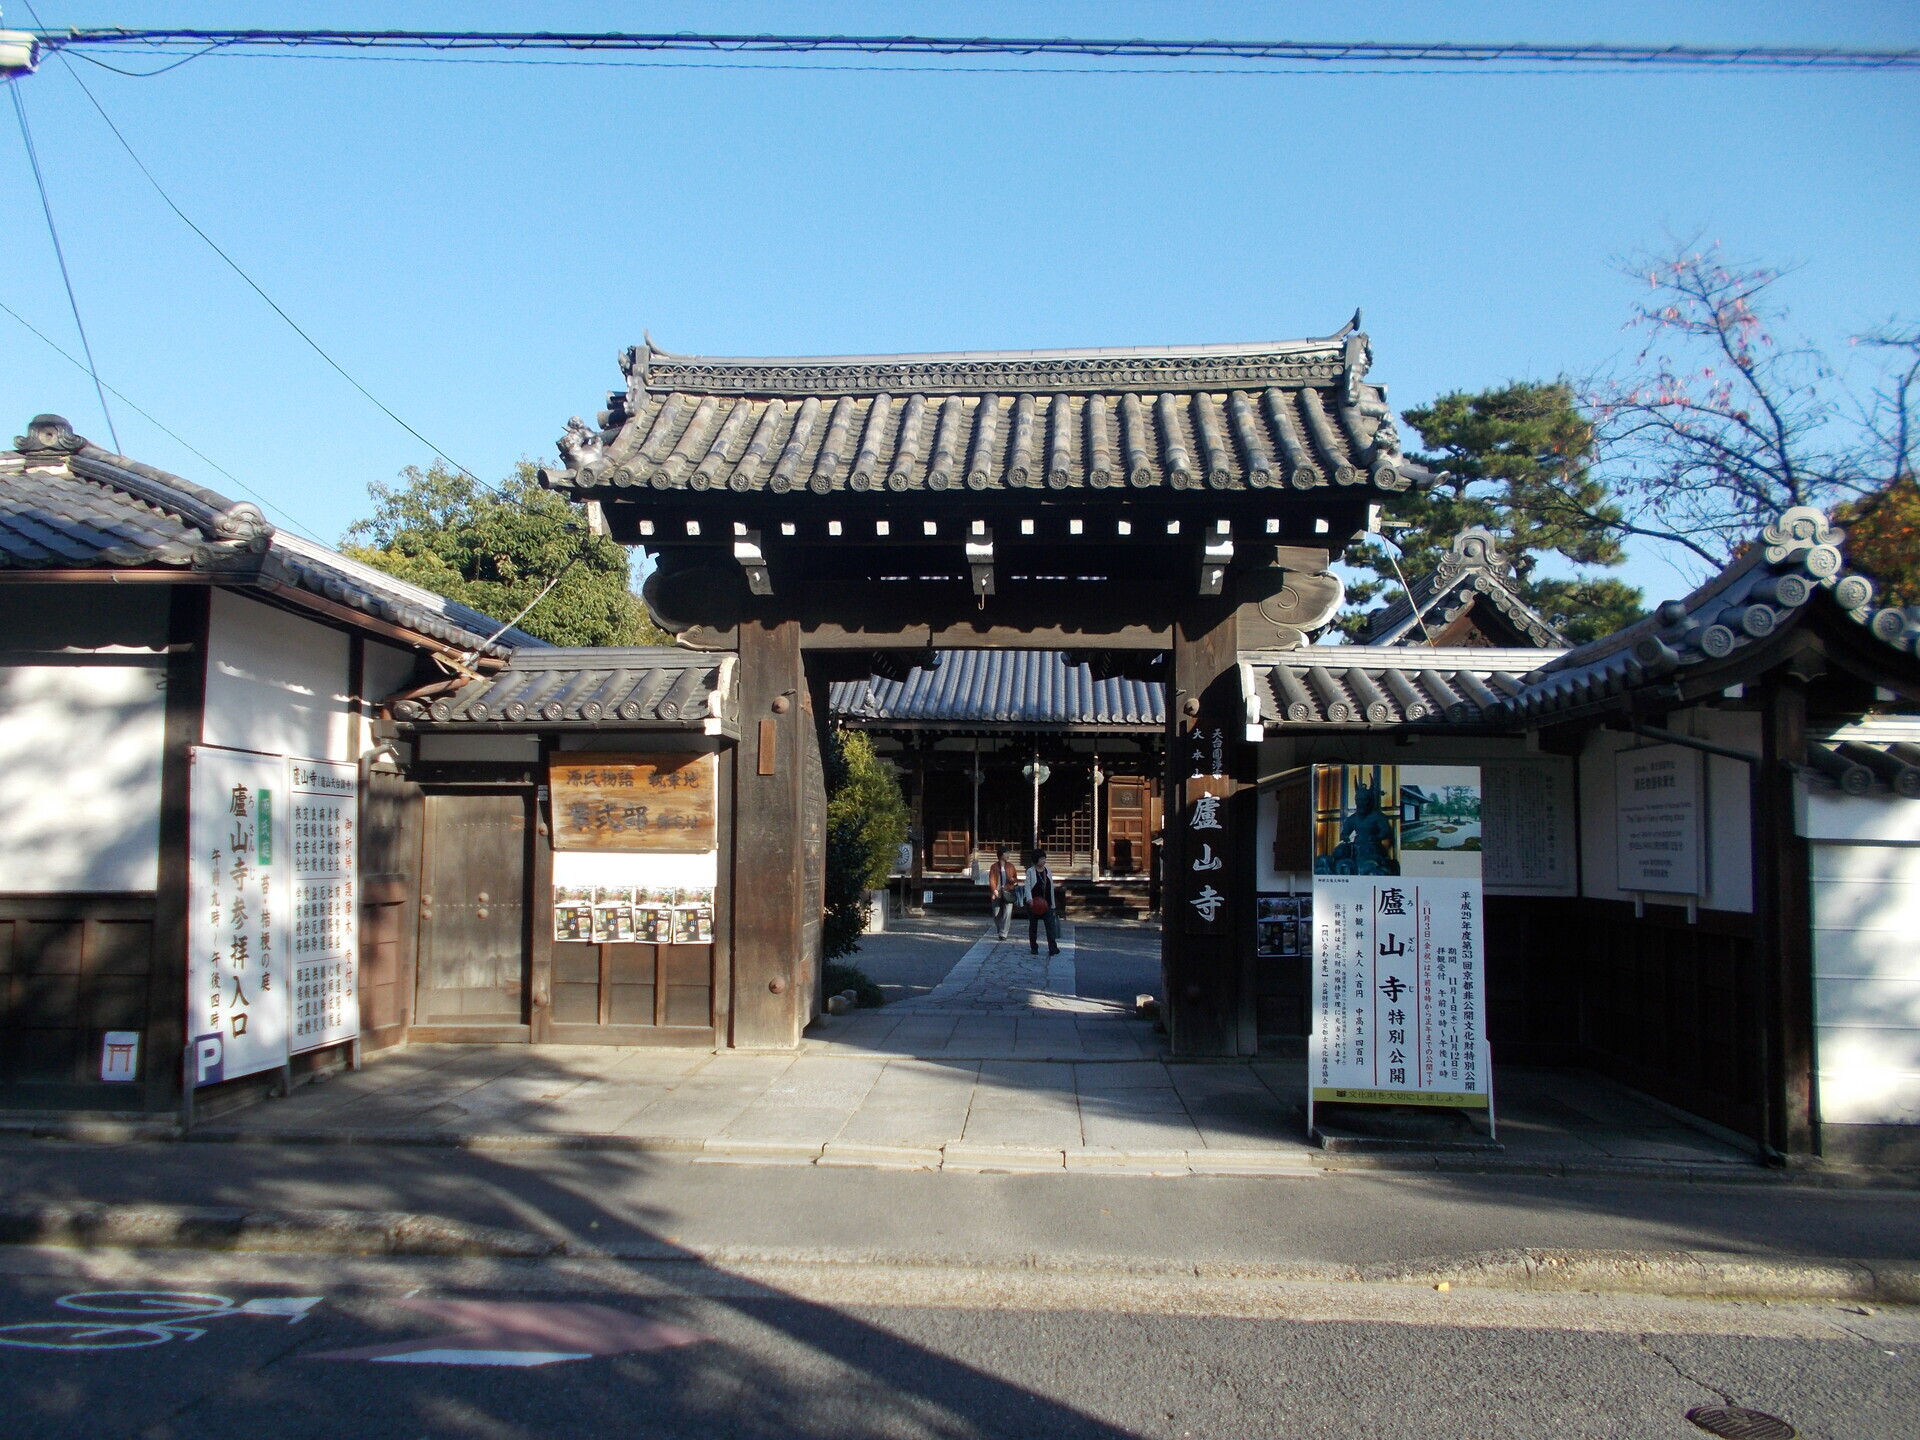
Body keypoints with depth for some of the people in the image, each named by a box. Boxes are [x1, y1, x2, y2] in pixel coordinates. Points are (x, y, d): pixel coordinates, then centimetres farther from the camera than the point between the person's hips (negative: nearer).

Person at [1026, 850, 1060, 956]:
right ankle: (1034, 948, 18)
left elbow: (1051, 888, 11)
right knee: (1033, 926, 7)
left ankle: (1053, 948, -11)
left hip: (1047, 903, 3)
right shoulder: (1030, 872, -3)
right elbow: (1027, 886, -12)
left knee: (1051, 925, -8)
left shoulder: (1048, 871, 8)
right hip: (1034, 903, -2)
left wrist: (1053, 904, 9)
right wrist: (1029, 899, -30)